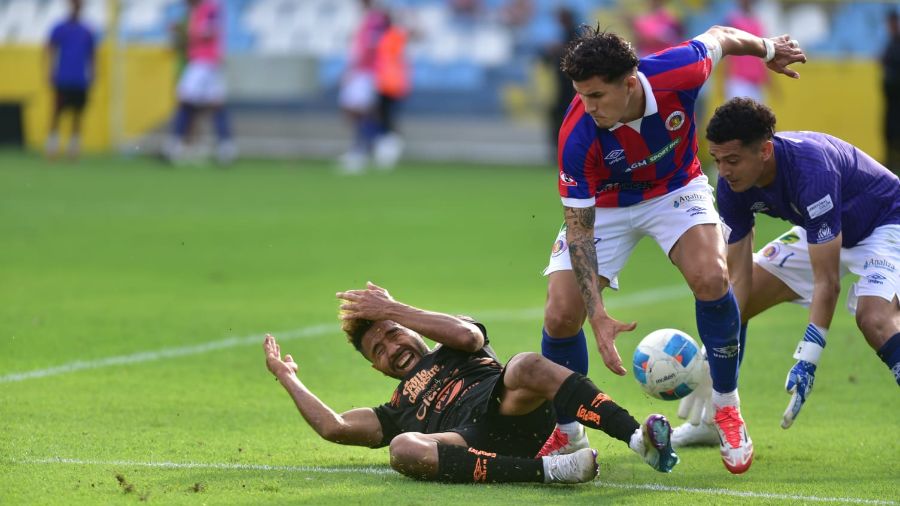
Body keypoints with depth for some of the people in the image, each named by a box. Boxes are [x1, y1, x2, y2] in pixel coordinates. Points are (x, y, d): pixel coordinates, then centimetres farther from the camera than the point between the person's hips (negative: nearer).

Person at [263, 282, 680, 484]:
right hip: (471, 441, 1)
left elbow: (467, 335, 9)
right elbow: (334, 427, 25)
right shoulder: (397, 413, 39)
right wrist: (287, 377, 34)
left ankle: (638, 440, -47)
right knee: (403, 449, -35)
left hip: (510, 411, -1)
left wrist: (391, 310, 15)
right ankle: (545, 470, -46)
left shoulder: (451, 353, 35)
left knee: (527, 367, -36)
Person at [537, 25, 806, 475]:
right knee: (561, 314, -14)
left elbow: (718, 37, -8)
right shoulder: (577, 136, -34)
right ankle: (567, 433, 12)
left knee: (710, 276, -26)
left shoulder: (677, 72, -32)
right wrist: (598, 316, -34)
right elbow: (579, 227, -27)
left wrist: (769, 50, 14)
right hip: (605, 205, 0)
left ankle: (727, 410, -7)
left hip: (676, 189, 1)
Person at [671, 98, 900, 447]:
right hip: (823, 232, 8)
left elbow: (826, 282, -36)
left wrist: (806, 362, -38)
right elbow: (738, 277, -12)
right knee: (733, 300, 1)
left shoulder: (812, 171, -39)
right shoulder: (732, 185, -17)